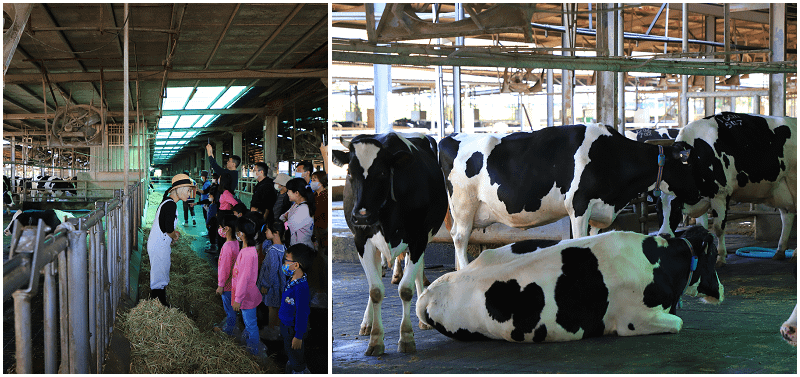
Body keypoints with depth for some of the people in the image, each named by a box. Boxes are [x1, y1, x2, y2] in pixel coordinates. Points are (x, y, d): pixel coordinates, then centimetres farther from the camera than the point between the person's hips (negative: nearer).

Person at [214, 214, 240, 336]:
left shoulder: (228, 246, -30)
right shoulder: (235, 242, -3)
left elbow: (225, 268, -24)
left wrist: (220, 285, -15)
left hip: (227, 283, -8)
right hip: (233, 281, 8)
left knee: (229, 307, 9)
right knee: (230, 306, 25)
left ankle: (228, 330, 24)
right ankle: (228, 324, 42)